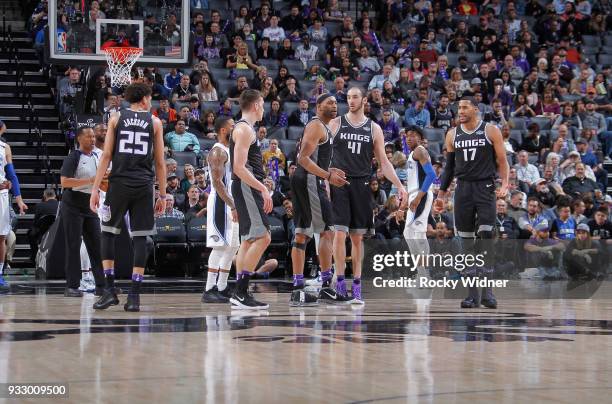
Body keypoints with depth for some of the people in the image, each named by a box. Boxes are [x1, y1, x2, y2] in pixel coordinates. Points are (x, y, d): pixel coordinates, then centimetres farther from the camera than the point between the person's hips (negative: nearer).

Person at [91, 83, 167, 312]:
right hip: (144, 186, 0)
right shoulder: (154, 122, 8)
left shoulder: (116, 119, 8)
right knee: (140, 238, 3)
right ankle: (134, 296, -1)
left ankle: (110, 290, 2)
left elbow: (106, 156, 1)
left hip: (119, 183, 0)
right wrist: (162, 195, 11)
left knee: (108, 233, 11)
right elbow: (160, 163, 7)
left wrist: (95, 188, 2)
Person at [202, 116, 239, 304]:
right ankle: (209, 290, -12)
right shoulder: (217, 152, -13)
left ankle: (221, 288, 16)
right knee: (221, 246, -12)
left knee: (232, 247, 11)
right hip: (221, 203, -10)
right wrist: (233, 206, -25)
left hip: (231, 204, 10)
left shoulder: (228, 151, 19)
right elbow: (217, 182, -21)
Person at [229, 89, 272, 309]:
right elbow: (239, 168, -20)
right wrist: (263, 188, -23)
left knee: (248, 240, 10)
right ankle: (240, 291, -16)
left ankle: (240, 294, 10)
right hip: (247, 187, -11)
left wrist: (262, 188, 23)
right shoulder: (244, 129, -11)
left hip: (249, 189, 11)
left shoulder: (244, 128, 20)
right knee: (262, 237, -14)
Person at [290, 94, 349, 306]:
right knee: (327, 231, -8)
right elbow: (304, 159, -20)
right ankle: (326, 286, -8)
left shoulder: (322, 127, 21)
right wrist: (328, 176, -24)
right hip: (309, 182, -11)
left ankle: (297, 290, 7)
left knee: (302, 234, 7)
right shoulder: (317, 126, -11)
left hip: (302, 181, 11)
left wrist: (329, 171, 31)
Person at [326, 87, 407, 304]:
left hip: (361, 186, 2)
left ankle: (357, 286, 10)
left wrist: (399, 185, 1)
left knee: (358, 237, 6)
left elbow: (383, 162, 10)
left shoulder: (374, 129, 8)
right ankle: (340, 282, -3)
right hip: (339, 184, -2)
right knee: (340, 233, -10)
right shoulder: (335, 124, 3)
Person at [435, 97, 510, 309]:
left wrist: (504, 184, -13)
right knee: (467, 241, 3)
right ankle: (472, 293, 7)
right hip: (463, 189, 4)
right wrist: (442, 193, 12)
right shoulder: (452, 134, 10)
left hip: (485, 188, -4)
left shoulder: (491, 131, 0)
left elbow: (502, 161, 0)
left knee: (486, 236, -14)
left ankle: (487, 289, -8)